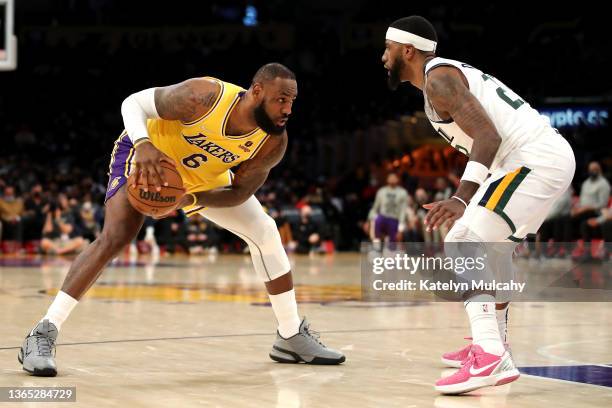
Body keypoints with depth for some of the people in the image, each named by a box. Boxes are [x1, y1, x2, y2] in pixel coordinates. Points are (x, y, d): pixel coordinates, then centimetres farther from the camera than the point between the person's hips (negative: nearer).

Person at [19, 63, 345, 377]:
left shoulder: (274, 143, -25)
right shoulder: (202, 96, -37)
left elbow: (241, 191, -14)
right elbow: (134, 102, -25)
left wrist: (192, 200, -31)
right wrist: (142, 143, -45)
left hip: (205, 177, 5)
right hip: (147, 155, -5)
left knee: (265, 233, 0)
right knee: (114, 237, -24)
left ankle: (291, 336, 14)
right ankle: (43, 334, -21)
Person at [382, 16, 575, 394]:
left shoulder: (438, 78, -8)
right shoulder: (455, 73, 23)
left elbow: (488, 136, -21)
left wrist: (463, 197, -29)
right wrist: (463, 201, 25)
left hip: (533, 159, -11)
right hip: (556, 153, 11)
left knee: (463, 245, -15)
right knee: (494, 245, 28)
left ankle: (489, 358, -27)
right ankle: (492, 345, 39)